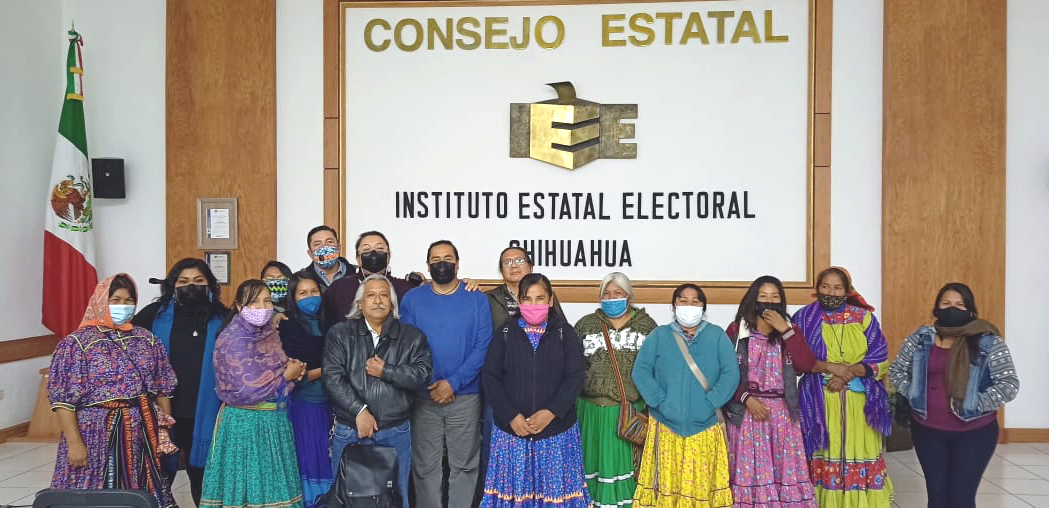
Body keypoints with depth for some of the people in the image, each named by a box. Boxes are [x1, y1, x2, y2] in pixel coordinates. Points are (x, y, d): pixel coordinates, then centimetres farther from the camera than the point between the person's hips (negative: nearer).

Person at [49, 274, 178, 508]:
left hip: (142, 433, 4)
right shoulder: (77, 342, -5)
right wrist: (74, 442, -14)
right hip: (97, 434, -4)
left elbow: (162, 388, 10)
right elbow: (62, 398, -9)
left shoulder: (146, 339, 7)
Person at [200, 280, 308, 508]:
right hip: (245, 423, -8)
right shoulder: (234, 339, -17)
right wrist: (287, 376, -12)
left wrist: (293, 368, -4)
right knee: (247, 485, 3)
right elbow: (248, 390, -24)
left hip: (274, 420, 8)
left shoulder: (269, 332, 6)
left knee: (273, 485, 14)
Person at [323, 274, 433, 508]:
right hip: (349, 431, 0)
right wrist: (359, 410, -16)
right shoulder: (340, 334, 1)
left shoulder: (411, 336, 3)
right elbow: (333, 377, -8)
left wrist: (386, 371, -15)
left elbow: (423, 375, -7)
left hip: (396, 433, 1)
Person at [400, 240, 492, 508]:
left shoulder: (477, 299, 0)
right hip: (424, 396, 1)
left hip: (466, 396, 0)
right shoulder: (412, 299, 3)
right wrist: (429, 386, -9)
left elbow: (483, 346, -5)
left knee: (464, 464, 7)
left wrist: (453, 382, -14)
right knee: (424, 466, 7)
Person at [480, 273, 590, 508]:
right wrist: (511, 417, -12)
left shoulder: (564, 332, 2)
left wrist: (551, 413, -16)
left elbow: (576, 376, -5)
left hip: (558, 429, 0)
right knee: (513, 487, 5)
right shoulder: (505, 332, 4)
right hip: (511, 428, 1)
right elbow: (490, 377, -1)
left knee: (555, 488, 4)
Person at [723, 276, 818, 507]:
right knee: (749, 470, 0)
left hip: (782, 412, 2)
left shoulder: (790, 330, 8)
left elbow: (806, 365, -7)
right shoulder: (736, 329, 0)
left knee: (785, 470, 2)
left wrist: (785, 331, -12)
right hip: (746, 411, -2)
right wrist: (747, 399, -13)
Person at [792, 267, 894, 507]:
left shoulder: (864, 317, 5)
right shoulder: (805, 318, 2)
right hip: (819, 400, -1)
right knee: (824, 457, 1)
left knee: (860, 454, 1)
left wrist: (847, 375, -14)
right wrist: (831, 367, -16)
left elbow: (879, 358, -1)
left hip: (859, 399, 1)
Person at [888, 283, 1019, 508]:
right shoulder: (920, 339, 1)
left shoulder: (989, 343, -7)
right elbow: (896, 370, 9)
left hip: (974, 433, -2)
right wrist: (913, 395, -5)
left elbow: (1010, 384, -9)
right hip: (927, 430, 2)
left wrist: (974, 404, -17)